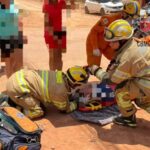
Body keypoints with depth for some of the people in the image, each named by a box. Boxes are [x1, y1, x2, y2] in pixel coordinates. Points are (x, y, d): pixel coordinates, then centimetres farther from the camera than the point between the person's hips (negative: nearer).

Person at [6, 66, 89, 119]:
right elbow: (65, 109, -1)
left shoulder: (61, 75, 2)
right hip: (16, 87, -9)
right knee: (37, 112, -8)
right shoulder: (60, 92, -21)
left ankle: (11, 100, 18)